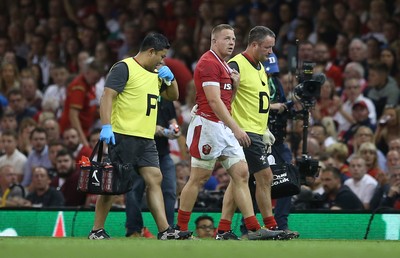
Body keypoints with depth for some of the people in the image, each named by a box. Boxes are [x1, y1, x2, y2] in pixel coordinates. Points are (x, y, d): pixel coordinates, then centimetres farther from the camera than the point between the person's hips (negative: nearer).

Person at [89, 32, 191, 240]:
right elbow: (107, 96, -15)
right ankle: (96, 231, 3)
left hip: (146, 138, 8)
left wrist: (170, 79, 10)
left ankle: (165, 231, -4)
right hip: (123, 135, -8)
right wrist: (106, 126, -26)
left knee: (154, 179, -1)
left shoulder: (156, 74, 19)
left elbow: (172, 96, 31)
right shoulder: (124, 68, -8)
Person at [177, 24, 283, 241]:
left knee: (241, 174, 1)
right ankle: (180, 229, 5)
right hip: (208, 125, -9)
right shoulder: (208, 63, -12)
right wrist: (235, 128, -24)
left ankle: (223, 231, -1)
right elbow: (214, 101, -20)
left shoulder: (224, 65, 19)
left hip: (225, 127, 9)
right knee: (199, 178, -3)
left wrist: (235, 85, 4)